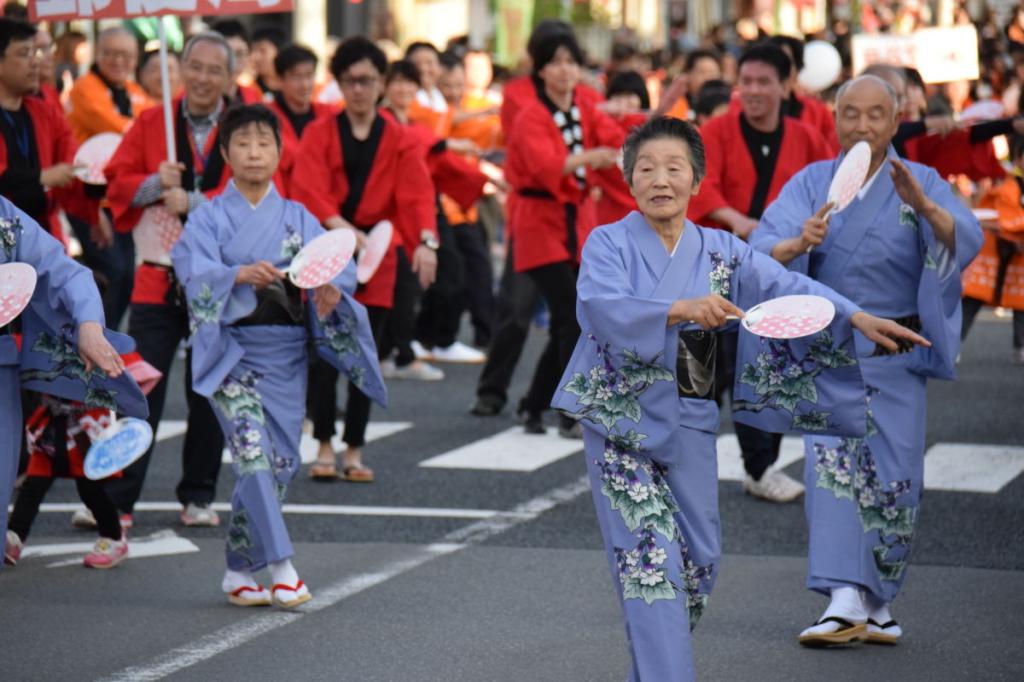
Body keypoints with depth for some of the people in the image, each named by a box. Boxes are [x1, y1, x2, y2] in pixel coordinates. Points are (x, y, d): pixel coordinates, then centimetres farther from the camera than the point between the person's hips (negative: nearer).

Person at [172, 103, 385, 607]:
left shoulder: (298, 218, 10)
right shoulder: (209, 218, 2)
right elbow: (197, 273, -15)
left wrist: (331, 287, -28)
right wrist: (240, 274, -35)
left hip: (285, 355, 3)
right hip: (231, 351, -3)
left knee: (279, 462, 4)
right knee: (252, 452, -19)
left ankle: (239, 572, 17)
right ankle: (281, 567, -20)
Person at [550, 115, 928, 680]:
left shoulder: (721, 251, 6)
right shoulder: (609, 244, -6)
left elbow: (787, 288, -6)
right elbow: (599, 307, -25)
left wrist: (855, 317, -21)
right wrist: (682, 309, -40)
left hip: (689, 423, 4)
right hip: (619, 417, -4)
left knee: (698, 557, 7)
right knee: (649, 556, -11)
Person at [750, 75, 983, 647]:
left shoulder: (922, 182, 0)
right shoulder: (812, 183, 1)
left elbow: (968, 239, -17)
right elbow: (765, 246, -13)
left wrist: (924, 207, -37)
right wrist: (798, 243, -36)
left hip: (898, 357, 0)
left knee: (894, 480, 1)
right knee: (832, 464, -13)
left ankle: (876, 605, 15)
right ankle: (846, 601, -15)